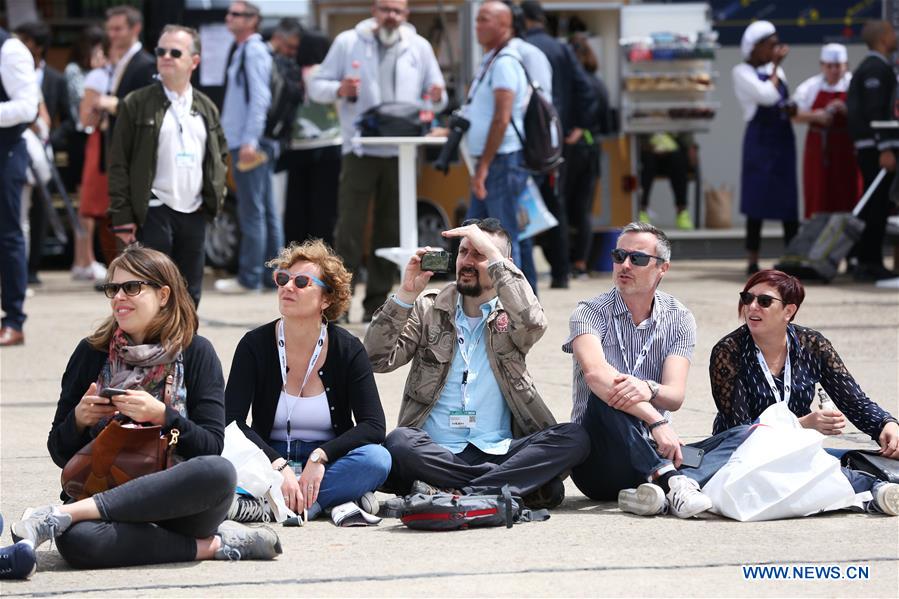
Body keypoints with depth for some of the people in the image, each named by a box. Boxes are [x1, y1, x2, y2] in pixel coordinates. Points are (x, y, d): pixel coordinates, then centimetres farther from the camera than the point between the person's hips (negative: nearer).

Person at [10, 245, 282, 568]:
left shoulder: (196, 353, 7)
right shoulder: (91, 353, 11)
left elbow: (211, 446, -1)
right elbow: (60, 453, 13)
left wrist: (162, 416, -16)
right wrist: (78, 419, -8)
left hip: (178, 499, 0)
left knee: (219, 472, -36)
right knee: (75, 539, -37)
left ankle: (63, 513, -31)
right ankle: (206, 545, -23)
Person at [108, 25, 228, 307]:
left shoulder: (206, 107, 12)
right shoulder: (136, 104, -2)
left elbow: (221, 154, 23)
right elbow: (119, 164, -4)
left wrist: (217, 193, 8)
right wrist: (122, 217, -10)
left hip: (195, 213, 5)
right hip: (154, 213, -5)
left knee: (190, 294, 9)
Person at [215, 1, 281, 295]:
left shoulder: (254, 52, -12)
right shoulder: (243, 51, 17)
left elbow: (260, 98, -19)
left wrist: (250, 141, -22)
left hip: (250, 146, -10)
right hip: (243, 142, 10)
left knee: (252, 211, -6)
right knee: (266, 211, 11)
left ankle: (250, 278, -4)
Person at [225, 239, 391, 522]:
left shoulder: (348, 349, -4)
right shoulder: (255, 345, -5)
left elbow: (373, 426, -11)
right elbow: (231, 421, -14)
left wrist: (320, 457, -25)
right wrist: (279, 466, -27)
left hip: (328, 464, 0)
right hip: (268, 462, 0)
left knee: (377, 459, -31)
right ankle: (335, 500, -30)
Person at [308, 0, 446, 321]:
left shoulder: (419, 47, 10)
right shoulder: (348, 42, 3)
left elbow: (436, 96, 13)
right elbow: (316, 86, 3)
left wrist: (437, 97, -11)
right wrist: (339, 90, -18)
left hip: (401, 152, 3)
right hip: (360, 149, -3)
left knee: (389, 231, 7)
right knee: (349, 227, -7)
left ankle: (377, 302, 14)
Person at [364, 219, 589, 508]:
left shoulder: (510, 314, 11)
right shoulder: (429, 308, 14)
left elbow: (533, 323, -15)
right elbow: (378, 359, 2)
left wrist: (492, 253, -13)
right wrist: (406, 294, -5)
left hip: (498, 451, 1)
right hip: (437, 453, 0)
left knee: (573, 438, -26)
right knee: (399, 442, -34)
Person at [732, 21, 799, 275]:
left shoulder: (776, 71, 15)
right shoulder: (743, 72, -5)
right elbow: (767, 96, -20)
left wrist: (793, 109, 1)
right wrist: (775, 66, -9)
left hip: (783, 139, 6)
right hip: (760, 139, -6)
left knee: (789, 202, 4)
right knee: (757, 200, -5)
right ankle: (753, 261, 1)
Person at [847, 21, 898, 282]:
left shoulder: (867, 67, 17)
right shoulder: (878, 68, -14)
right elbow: (874, 111, -20)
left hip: (867, 146, 10)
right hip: (876, 144, -10)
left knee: (873, 204, 14)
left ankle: (864, 259, 19)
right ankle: (871, 263, -7)